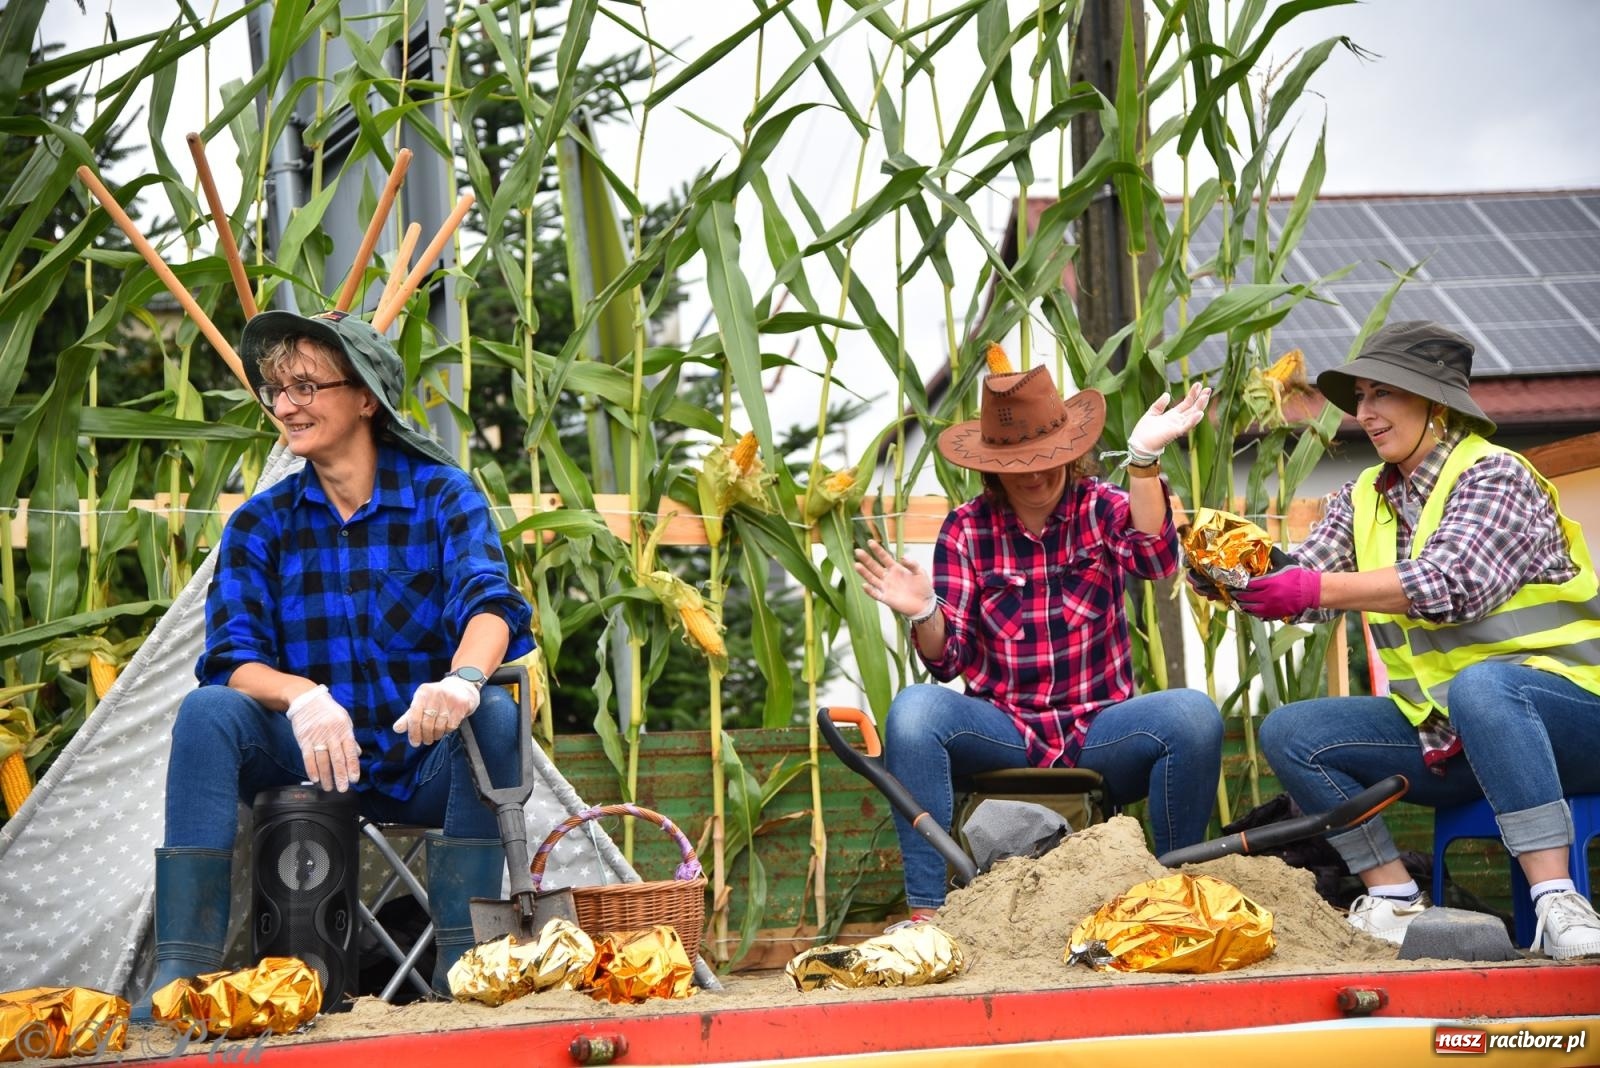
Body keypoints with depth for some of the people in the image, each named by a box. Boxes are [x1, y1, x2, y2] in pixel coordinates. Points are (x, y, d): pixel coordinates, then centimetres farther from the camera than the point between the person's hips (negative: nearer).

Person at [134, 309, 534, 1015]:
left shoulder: (443, 495, -1)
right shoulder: (260, 523, 5)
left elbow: (489, 600, -20)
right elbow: (232, 659, -6)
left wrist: (463, 678, -44)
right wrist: (304, 696, -30)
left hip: (430, 768, -1)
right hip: (312, 763, 2)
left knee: (494, 714, -31)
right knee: (209, 711, -24)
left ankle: (463, 963, -30)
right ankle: (183, 966, -28)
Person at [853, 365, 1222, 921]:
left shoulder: (1101, 507, 5)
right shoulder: (967, 529, 4)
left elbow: (1154, 559, -18)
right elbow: (947, 661, -1)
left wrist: (1145, 458, -28)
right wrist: (923, 614, -23)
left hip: (1098, 731, 0)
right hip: (1002, 735, 0)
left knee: (1194, 714, -28)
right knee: (914, 708, -29)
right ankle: (924, 912, -27)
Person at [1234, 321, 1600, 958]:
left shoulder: (1493, 475, -10)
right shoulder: (1364, 500, 12)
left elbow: (1453, 582, -26)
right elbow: (1306, 587, -1)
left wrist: (1319, 587, -32)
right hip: (1443, 734, 7)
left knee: (1479, 685, -40)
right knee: (1290, 733, -8)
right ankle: (1395, 902, -12)